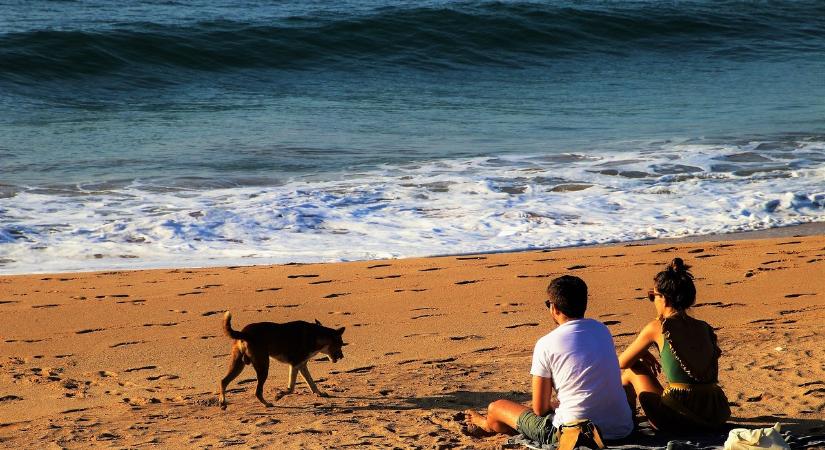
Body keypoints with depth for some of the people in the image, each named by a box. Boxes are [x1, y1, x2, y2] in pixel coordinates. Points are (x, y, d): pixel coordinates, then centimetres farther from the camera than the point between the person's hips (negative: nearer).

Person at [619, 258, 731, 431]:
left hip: (677, 419, -5)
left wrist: (643, 357, 28)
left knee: (632, 371, 18)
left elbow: (622, 362, 8)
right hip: (715, 418, 5)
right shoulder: (704, 328, 9)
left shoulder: (657, 328, -4)